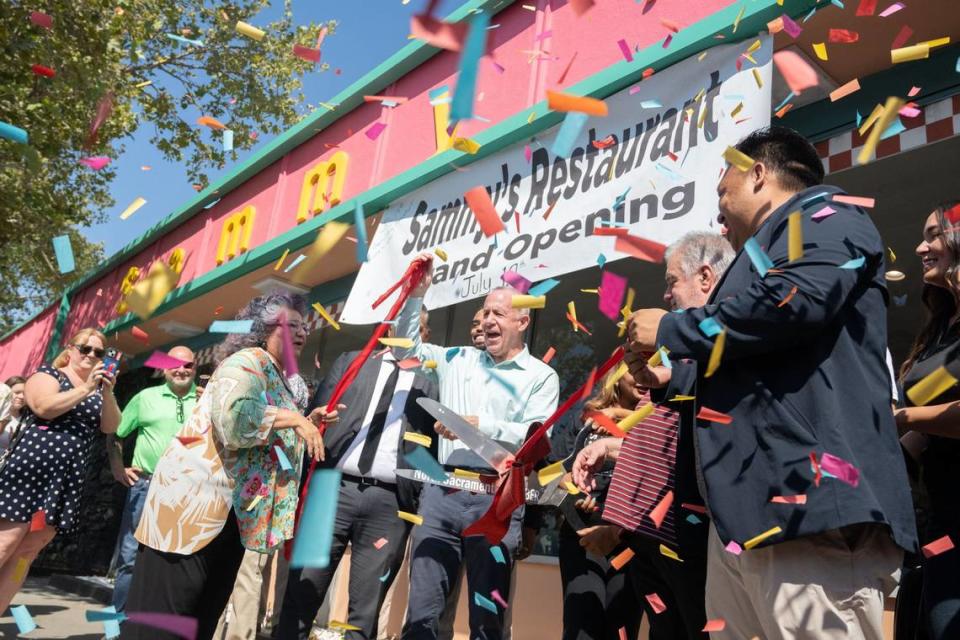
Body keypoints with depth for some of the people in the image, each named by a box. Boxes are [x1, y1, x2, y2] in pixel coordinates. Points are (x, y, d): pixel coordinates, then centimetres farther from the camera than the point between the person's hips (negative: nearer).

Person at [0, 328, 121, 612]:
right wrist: (87, 389, -17)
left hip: (69, 477, 5)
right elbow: (44, 407, -15)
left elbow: (110, 427, 4)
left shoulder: (99, 390, 17)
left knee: (28, 549, 6)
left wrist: (107, 393, -10)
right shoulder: (47, 373, 3)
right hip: (31, 465, -5)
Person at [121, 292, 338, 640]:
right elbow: (234, 419, -29)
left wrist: (308, 424, 11)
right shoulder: (248, 361, -9)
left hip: (234, 514, 10)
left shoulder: (277, 379, 18)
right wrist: (292, 419, -18)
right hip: (196, 500, -10)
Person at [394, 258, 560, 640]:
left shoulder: (541, 376, 4)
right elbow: (407, 348, 19)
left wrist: (480, 425, -18)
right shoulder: (459, 360, 16)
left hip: (497, 498, -3)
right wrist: (416, 295, 9)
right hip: (442, 491, 3)